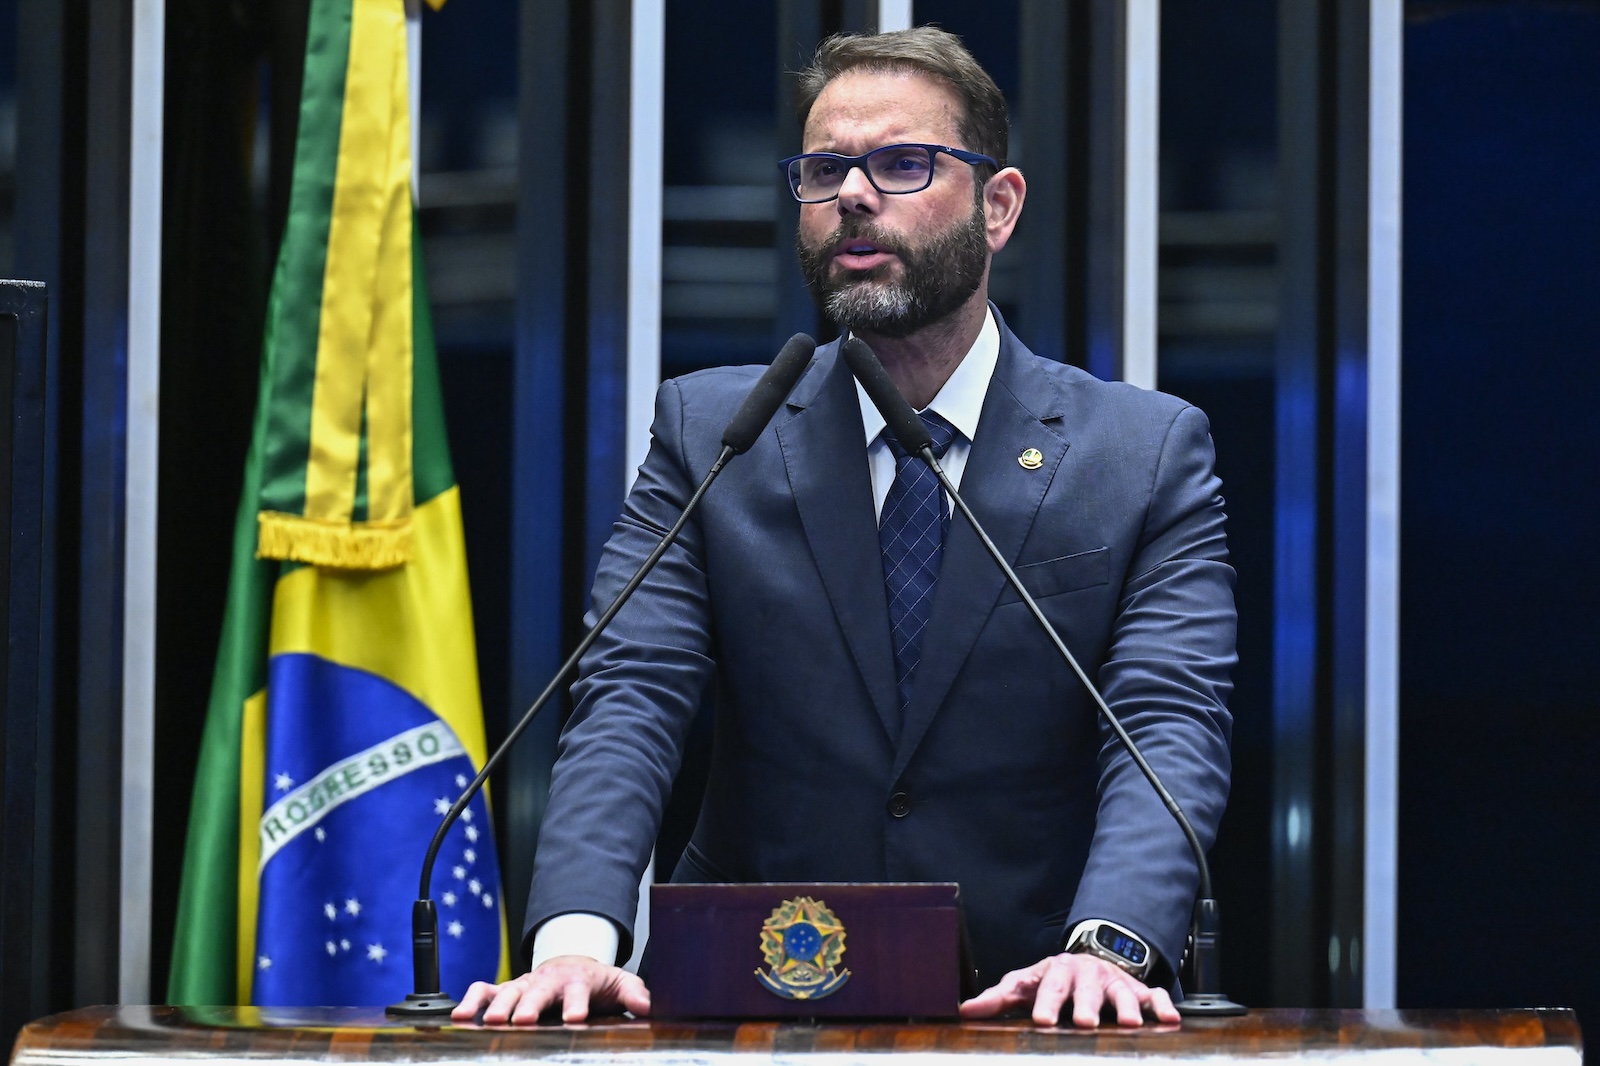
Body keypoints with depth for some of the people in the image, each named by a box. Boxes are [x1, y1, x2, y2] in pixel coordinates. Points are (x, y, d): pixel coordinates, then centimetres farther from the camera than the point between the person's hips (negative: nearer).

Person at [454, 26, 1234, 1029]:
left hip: (1024, 1021, -1)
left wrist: (1108, 947, -28)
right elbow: (630, 700, -3)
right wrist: (576, 934, -22)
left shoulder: (1151, 454, 3)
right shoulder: (706, 431, 7)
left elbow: (1171, 730, -8)